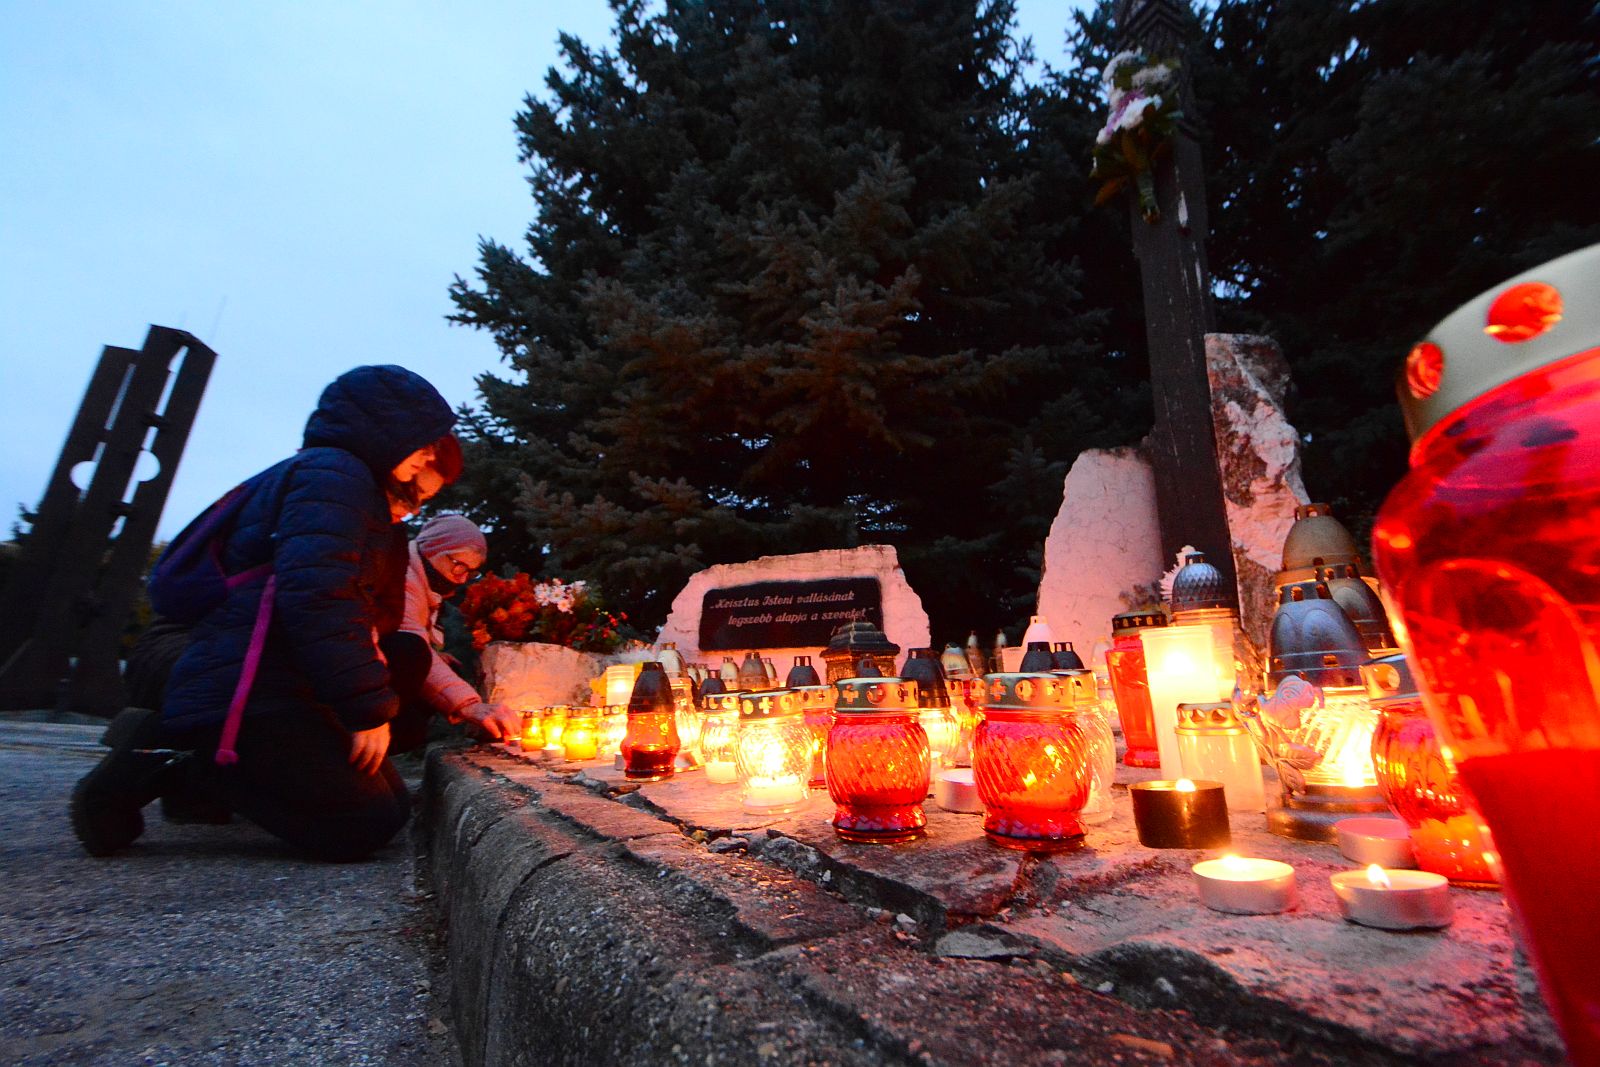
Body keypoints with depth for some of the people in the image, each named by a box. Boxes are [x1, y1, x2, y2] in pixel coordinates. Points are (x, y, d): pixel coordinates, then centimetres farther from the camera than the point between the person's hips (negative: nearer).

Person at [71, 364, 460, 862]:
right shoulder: (335, 473, -10)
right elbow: (314, 596, -24)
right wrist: (369, 708, -21)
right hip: (247, 694, -11)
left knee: (392, 803, 7)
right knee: (364, 825, -15)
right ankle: (168, 760, -6)